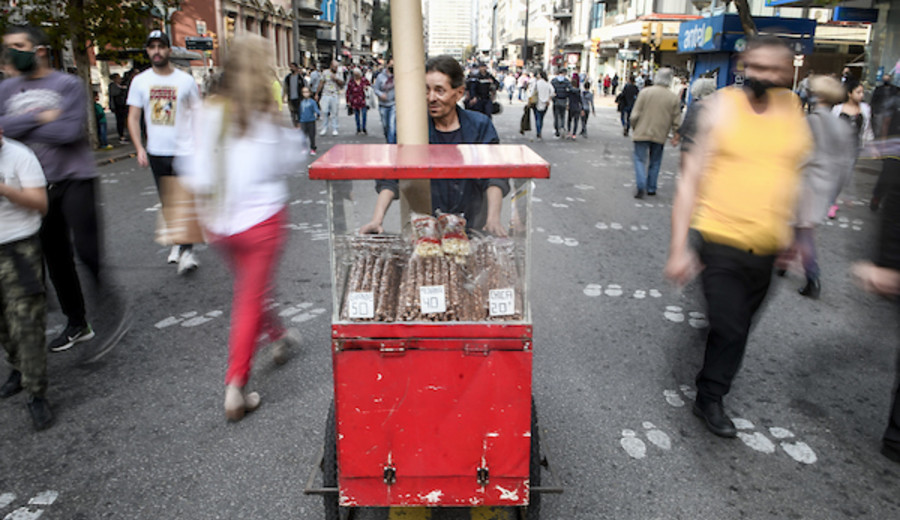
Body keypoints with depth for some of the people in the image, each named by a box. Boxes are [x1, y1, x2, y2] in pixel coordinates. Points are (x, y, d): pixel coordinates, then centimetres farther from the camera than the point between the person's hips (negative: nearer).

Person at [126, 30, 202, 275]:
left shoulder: (185, 80, -1)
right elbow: (133, 117, 6)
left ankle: (186, 250, -8)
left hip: (184, 150, -3)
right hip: (156, 152, 3)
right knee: (167, 202, 14)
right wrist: (139, 147, -5)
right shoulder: (140, 81, 4)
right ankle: (176, 241, 31)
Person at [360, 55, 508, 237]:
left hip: (472, 224, 1)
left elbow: (495, 176, -6)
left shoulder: (480, 125, -1)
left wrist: (493, 219, -23)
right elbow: (390, 178, -6)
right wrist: (377, 219, -20)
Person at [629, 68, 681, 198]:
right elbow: (676, 121, 3)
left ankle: (640, 186, -12)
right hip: (660, 135, 2)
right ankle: (651, 188, 18)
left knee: (640, 159, 4)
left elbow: (635, 114, -5)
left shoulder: (645, 92, -6)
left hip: (642, 133, -2)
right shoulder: (674, 98, -1)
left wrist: (634, 126, 11)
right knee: (655, 162, 14)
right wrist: (676, 135, 15)